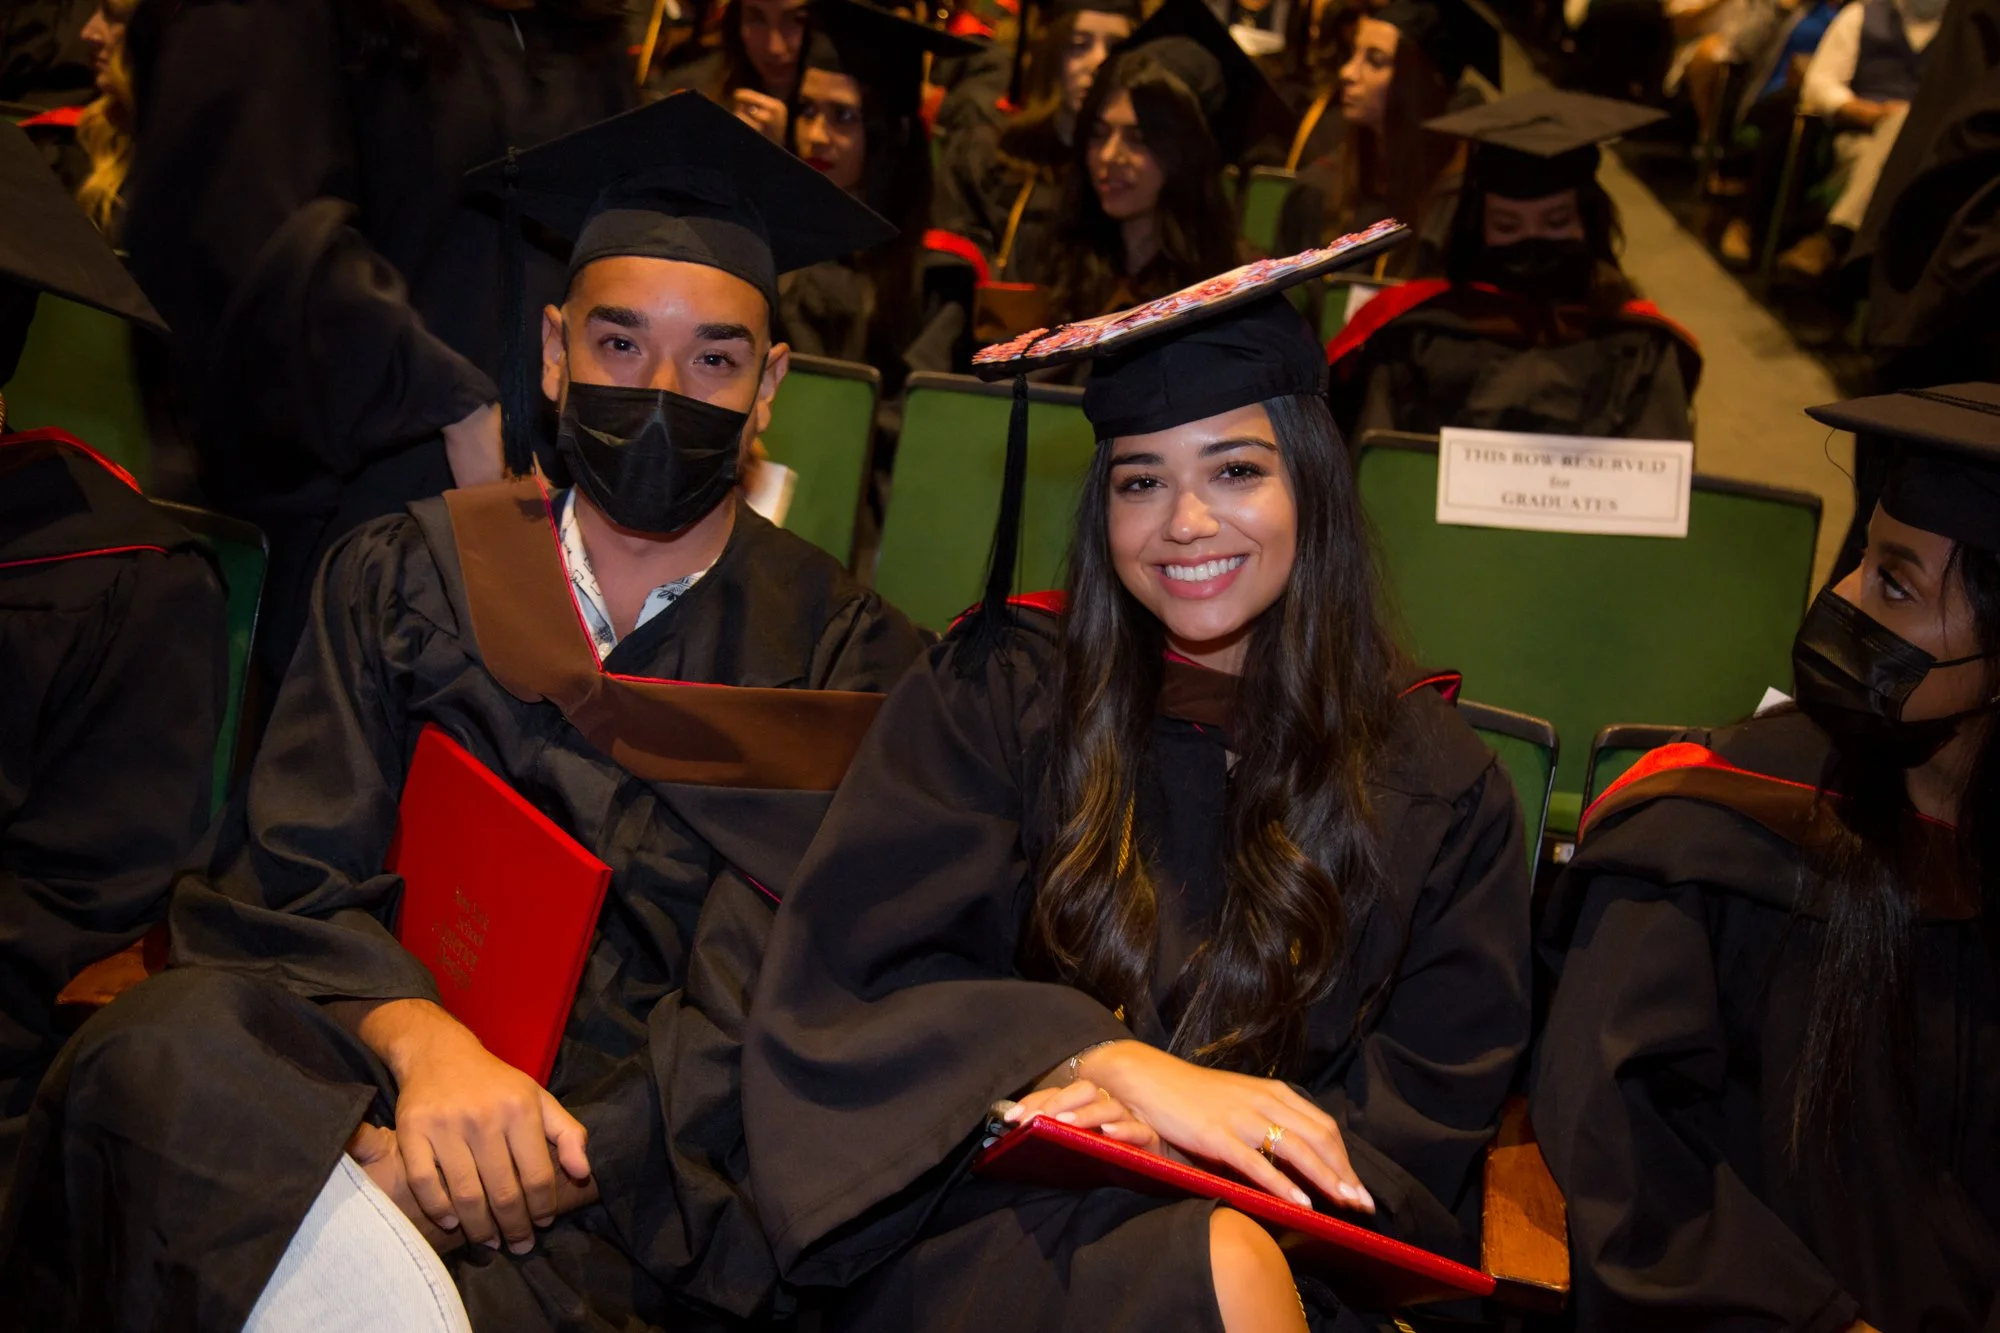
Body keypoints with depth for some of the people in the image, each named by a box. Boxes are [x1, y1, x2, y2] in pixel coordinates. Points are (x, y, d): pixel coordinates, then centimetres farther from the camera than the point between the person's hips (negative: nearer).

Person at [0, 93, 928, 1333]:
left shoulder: (850, 655, 4)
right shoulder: (410, 577, 10)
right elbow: (284, 878, 1)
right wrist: (421, 1035, -21)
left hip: (664, 1162, -2)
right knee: (156, 1056, -29)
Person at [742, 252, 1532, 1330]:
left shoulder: (1435, 784, 7)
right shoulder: (999, 693, 4)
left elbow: (1428, 1107, 5)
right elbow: (857, 968, -4)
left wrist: (1179, 1140, -13)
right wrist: (1119, 1064, -20)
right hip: (991, 1232, -1)